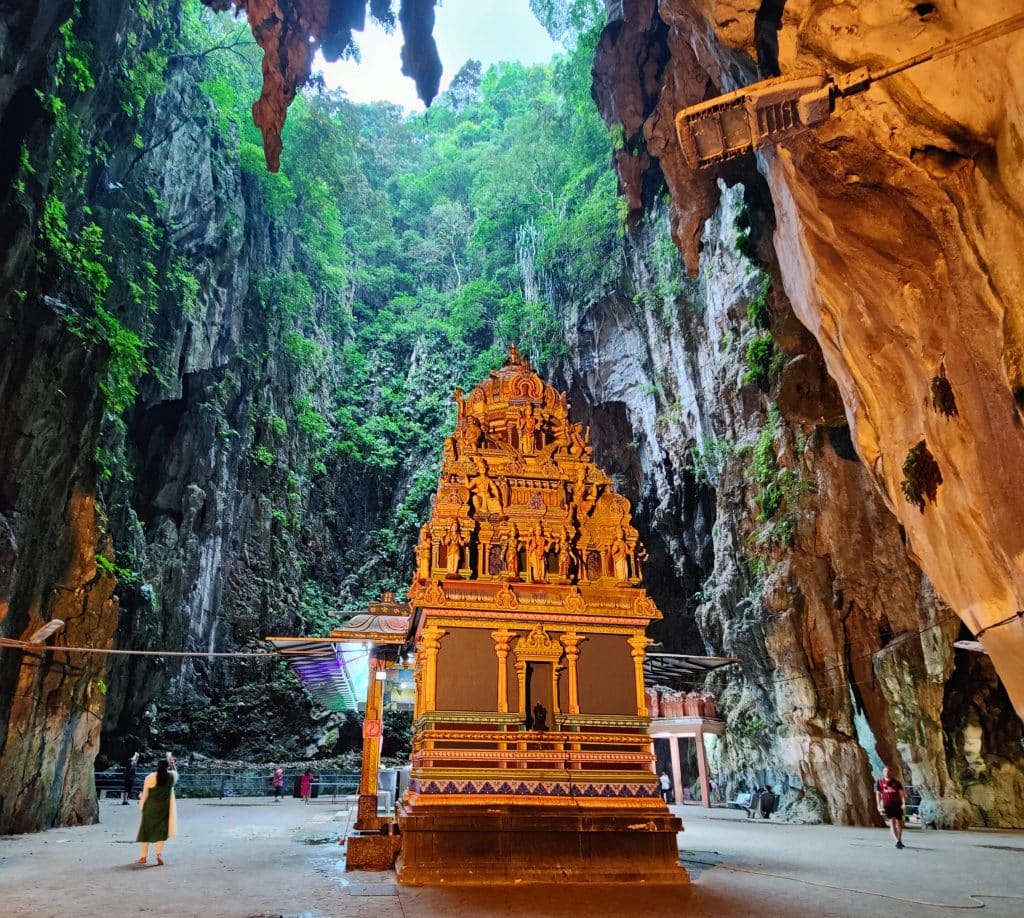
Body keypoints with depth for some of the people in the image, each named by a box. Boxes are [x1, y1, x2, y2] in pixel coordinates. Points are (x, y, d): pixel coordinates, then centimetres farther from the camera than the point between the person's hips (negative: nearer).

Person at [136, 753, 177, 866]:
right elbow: (174, 771, 20)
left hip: (150, 807, 0)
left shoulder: (150, 777, -11)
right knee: (161, 831, 6)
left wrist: (141, 804, 12)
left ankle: (143, 856, 22)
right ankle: (159, 854, -10)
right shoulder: (172, 776, -6)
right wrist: (171, 761, 31)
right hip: (164, 808, 0)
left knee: (146, 830, 14)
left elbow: (145, 794, -5)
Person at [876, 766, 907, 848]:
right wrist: (879, 806, -2)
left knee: (899, 823, 11)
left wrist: (904, 803, -15)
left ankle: (900, 840, 29)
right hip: (887, 805, -2)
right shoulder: (880, 782, 1)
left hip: (897, 805, 2)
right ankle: (897, 841, -18)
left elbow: (901, 793, 0)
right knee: (892, 822, -14)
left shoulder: (896, 782, 3)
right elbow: (878, 794, 4)